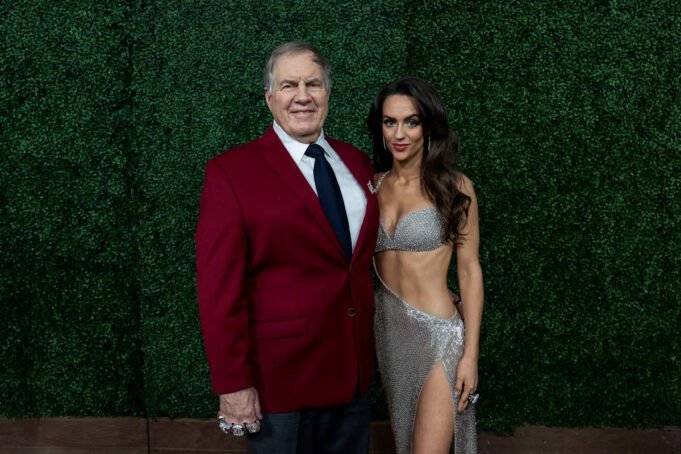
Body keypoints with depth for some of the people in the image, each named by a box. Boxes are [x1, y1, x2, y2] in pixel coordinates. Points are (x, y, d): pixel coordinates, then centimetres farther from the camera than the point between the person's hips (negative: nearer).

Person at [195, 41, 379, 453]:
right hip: (280, 377, -5)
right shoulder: (232, 172, -11)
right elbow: (219, 288, -13)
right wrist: (233, 384, -15)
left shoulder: (356, 162, 6)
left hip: (355, 370, 5)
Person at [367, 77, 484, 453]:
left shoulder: (453, 186, -6)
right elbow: (363, 261, 10)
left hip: (437, 335, -4)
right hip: (387, 330, 5)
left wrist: (471, 353, -9)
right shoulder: (372, 187, 4)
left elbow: (469, 271, -5)